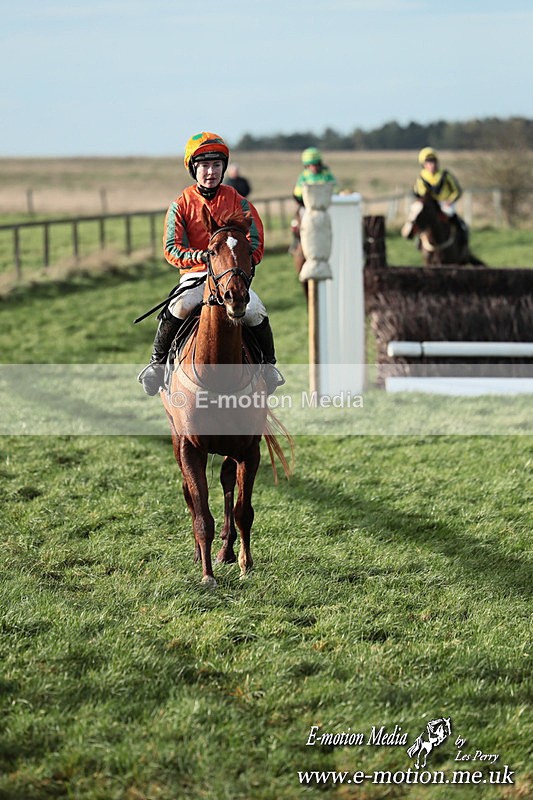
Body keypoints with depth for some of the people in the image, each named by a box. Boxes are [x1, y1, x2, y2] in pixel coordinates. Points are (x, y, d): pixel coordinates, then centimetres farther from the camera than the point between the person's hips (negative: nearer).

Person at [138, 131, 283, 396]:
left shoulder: (237, 203, 4)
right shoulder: (181, 205, 1)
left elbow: (256, 245, 3)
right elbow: (172, 249, -6)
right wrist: (202, 256, -25)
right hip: (195, 275, -1)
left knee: (255, 312, -26)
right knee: (179, 308, -31)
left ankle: (269, 364, 0)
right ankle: (157, 362, -10)